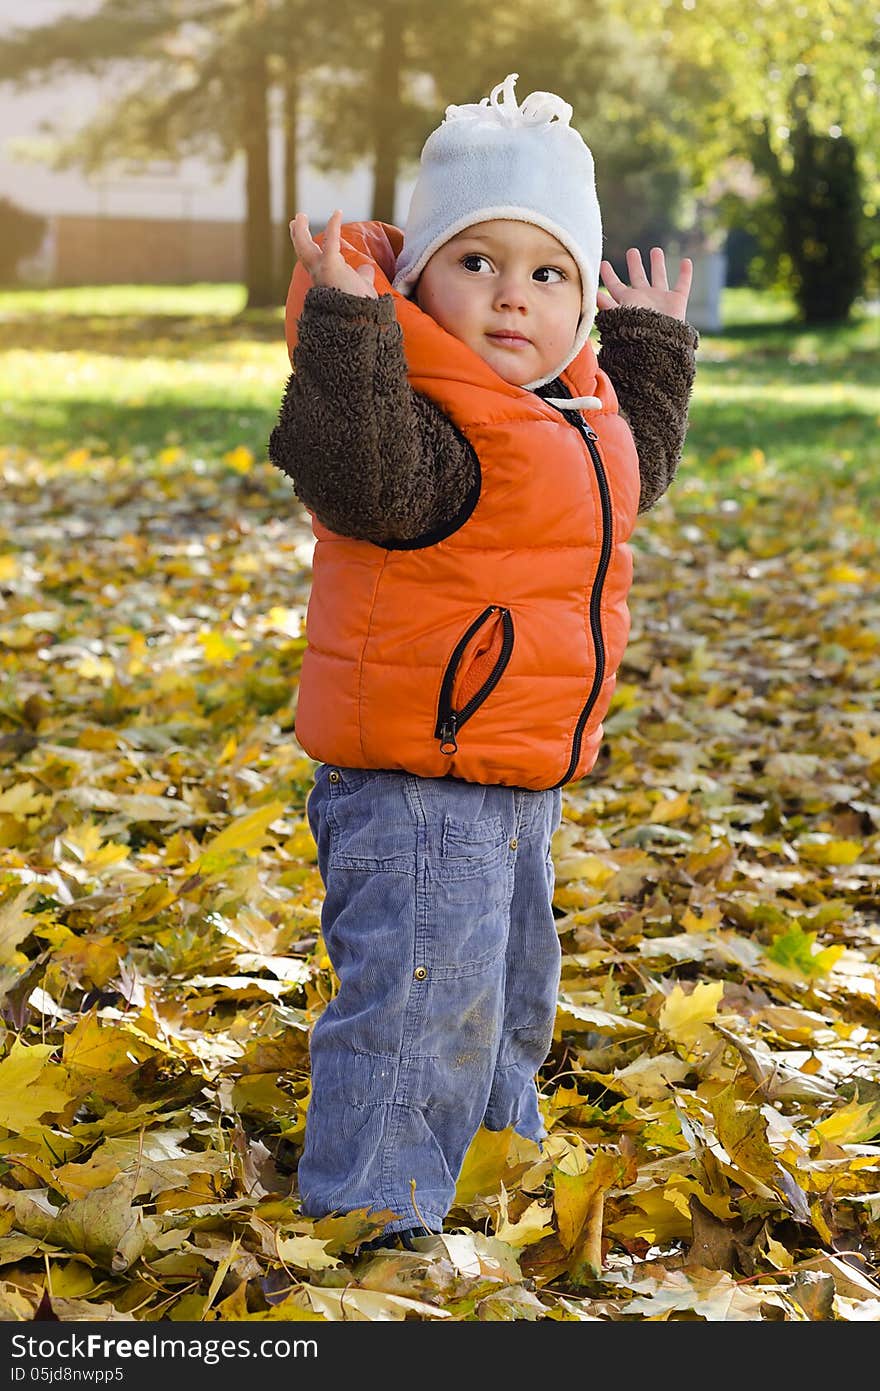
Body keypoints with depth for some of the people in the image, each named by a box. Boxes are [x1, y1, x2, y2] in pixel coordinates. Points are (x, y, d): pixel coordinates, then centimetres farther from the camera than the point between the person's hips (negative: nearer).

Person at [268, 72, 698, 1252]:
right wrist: (346, 328, -44)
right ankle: (371, 1216, 1)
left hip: (520, 778, 10)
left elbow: (634, 472, 30)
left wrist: (653, 349, 28)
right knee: (422, 1000, -10)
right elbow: (368, 483, -41)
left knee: (510, 994, 25)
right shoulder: (428, 417, -20)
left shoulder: (571, 412, 9)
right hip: (415, 783, -10)